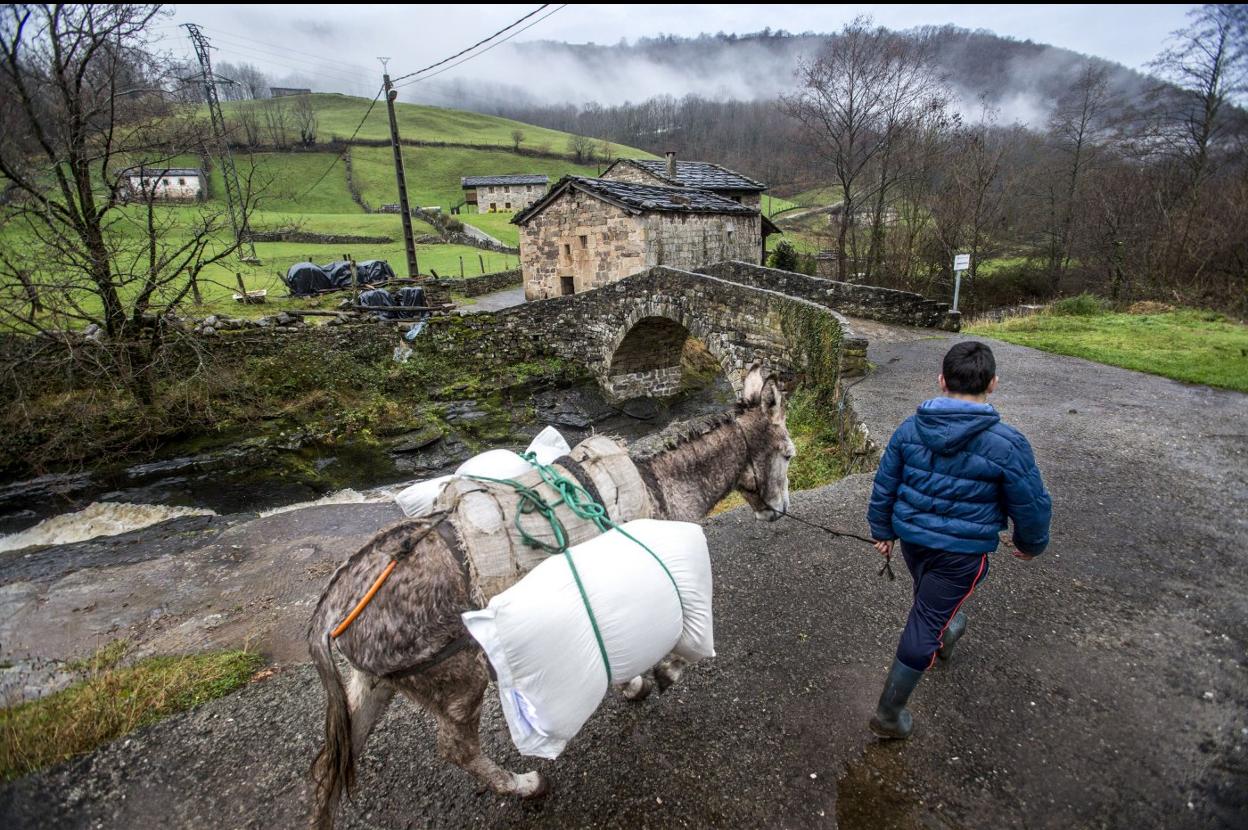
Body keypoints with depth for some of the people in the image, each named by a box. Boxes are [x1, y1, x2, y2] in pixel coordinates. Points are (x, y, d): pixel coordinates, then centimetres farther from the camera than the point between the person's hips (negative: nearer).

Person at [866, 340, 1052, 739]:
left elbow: (883, 486, 1)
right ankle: (889, 713, 16)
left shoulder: (910, 429, -8)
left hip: (912, 538, 4)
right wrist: (1031, 544, 14)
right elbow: (1032, 505, -7)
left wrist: (882, 531, 16)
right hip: (963, 551, -4)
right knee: (924, 625, 6)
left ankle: (946, 631, 64)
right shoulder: (1006, 444, -19)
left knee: (931, 597, 32)